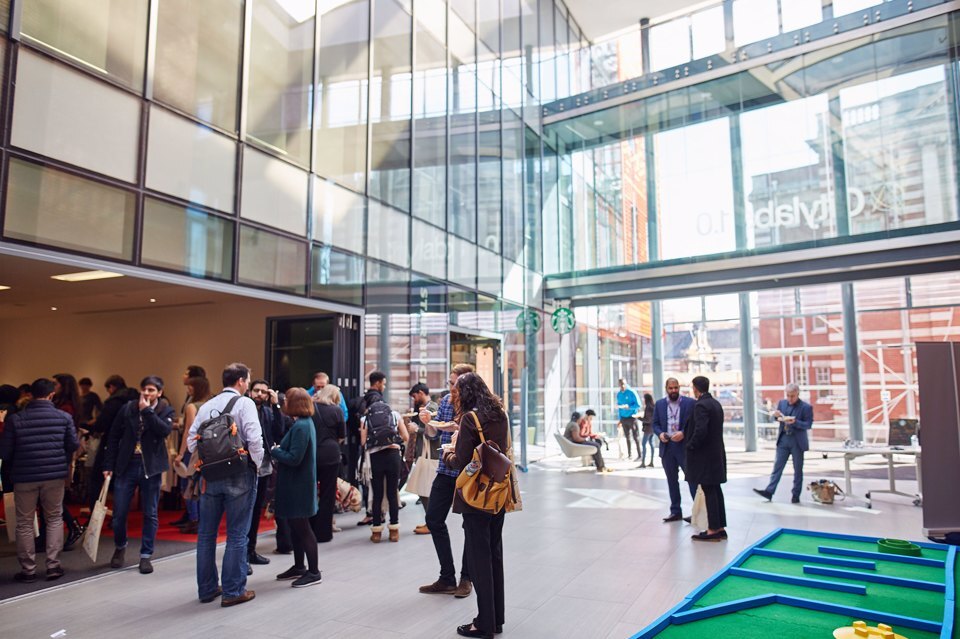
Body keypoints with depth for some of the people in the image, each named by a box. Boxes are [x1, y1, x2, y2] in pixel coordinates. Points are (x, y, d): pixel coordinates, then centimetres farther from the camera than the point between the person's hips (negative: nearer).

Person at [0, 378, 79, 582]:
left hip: (24, 477, 0)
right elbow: (73, 445, -3)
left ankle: (28, 569, 17)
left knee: (24, 523, 12)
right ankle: (53, 565, 12)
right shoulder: (64, 417, -5)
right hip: (55, 476, 1)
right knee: (54, 519, 14)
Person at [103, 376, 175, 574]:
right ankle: (120, 546, 33)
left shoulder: (166, 411, -1)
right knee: (119, 512, 6)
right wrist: (109, 465, 3)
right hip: (126, 466, 1)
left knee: (150, 514, 5)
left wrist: (147, 410, -19)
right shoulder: (128, 408, 2)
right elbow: (114, 437, 6)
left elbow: (165, 430, -22)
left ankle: (145, 555, 18)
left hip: (151, 467, -1)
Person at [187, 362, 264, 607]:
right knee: (236, 535, 4)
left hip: (210, 475, 5)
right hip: (239, 475, -5)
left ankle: (206, 589, 25)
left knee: (206, 534, 15)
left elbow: (191, 442, 5)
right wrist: (260, 465, -5)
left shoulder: (206, 406, 8)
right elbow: (254, 439, -19)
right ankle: (233, 591, 9)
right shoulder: (244, 403, -8)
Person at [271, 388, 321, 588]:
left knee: (302, 528, -1)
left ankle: (313, 572, 9)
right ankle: (299, 567, 31)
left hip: (298, 486, -10)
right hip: (295, 484, 10)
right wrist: (278, 451, 1)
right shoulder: (304, 423, 11)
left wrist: (274, 451, -11)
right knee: (295, 526, 18)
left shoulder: (301, 426, -21)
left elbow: (294, 458, -25)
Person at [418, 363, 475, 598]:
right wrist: (428, 422, -11)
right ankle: (447, 578, 17)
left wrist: (459, 429, -27)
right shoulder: (446, 401, 3)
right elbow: (434, 435, 9)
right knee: (434, 519, 6)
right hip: (446, 470, 6)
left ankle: (466, 578, 25)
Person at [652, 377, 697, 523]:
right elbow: (655, 424, 10)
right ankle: (675, 511, 19)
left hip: (685, 446, -4)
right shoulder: (659, 404, 9)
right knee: (672, 480, 11)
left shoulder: (690, 402, -2)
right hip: (667, 447, 4)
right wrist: (660, 434, -10)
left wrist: (683, 433, -18)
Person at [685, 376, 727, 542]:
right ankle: (720, 528, 19)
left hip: (704, 455, -9)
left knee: (709, 491, -4)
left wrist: (690, 446, -12)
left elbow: (700, 431, -26)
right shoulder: (716, 404, 11)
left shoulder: (700, 405, -18)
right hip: (716, 453, 9)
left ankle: (713, 530, 2)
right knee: (716, 490, 13)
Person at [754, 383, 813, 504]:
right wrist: (776, 415, -10)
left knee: (798, 469, 7)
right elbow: (775, 417, 13)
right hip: (783, 440, 3)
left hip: (797, 442, -3)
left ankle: (796, 495, 15)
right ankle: (769, 492, -5)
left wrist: (795, 422, -26)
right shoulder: (782, 403, 6)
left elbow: (808, 425, -11)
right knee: (777, 466, 0)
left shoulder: (806, 407, -8)